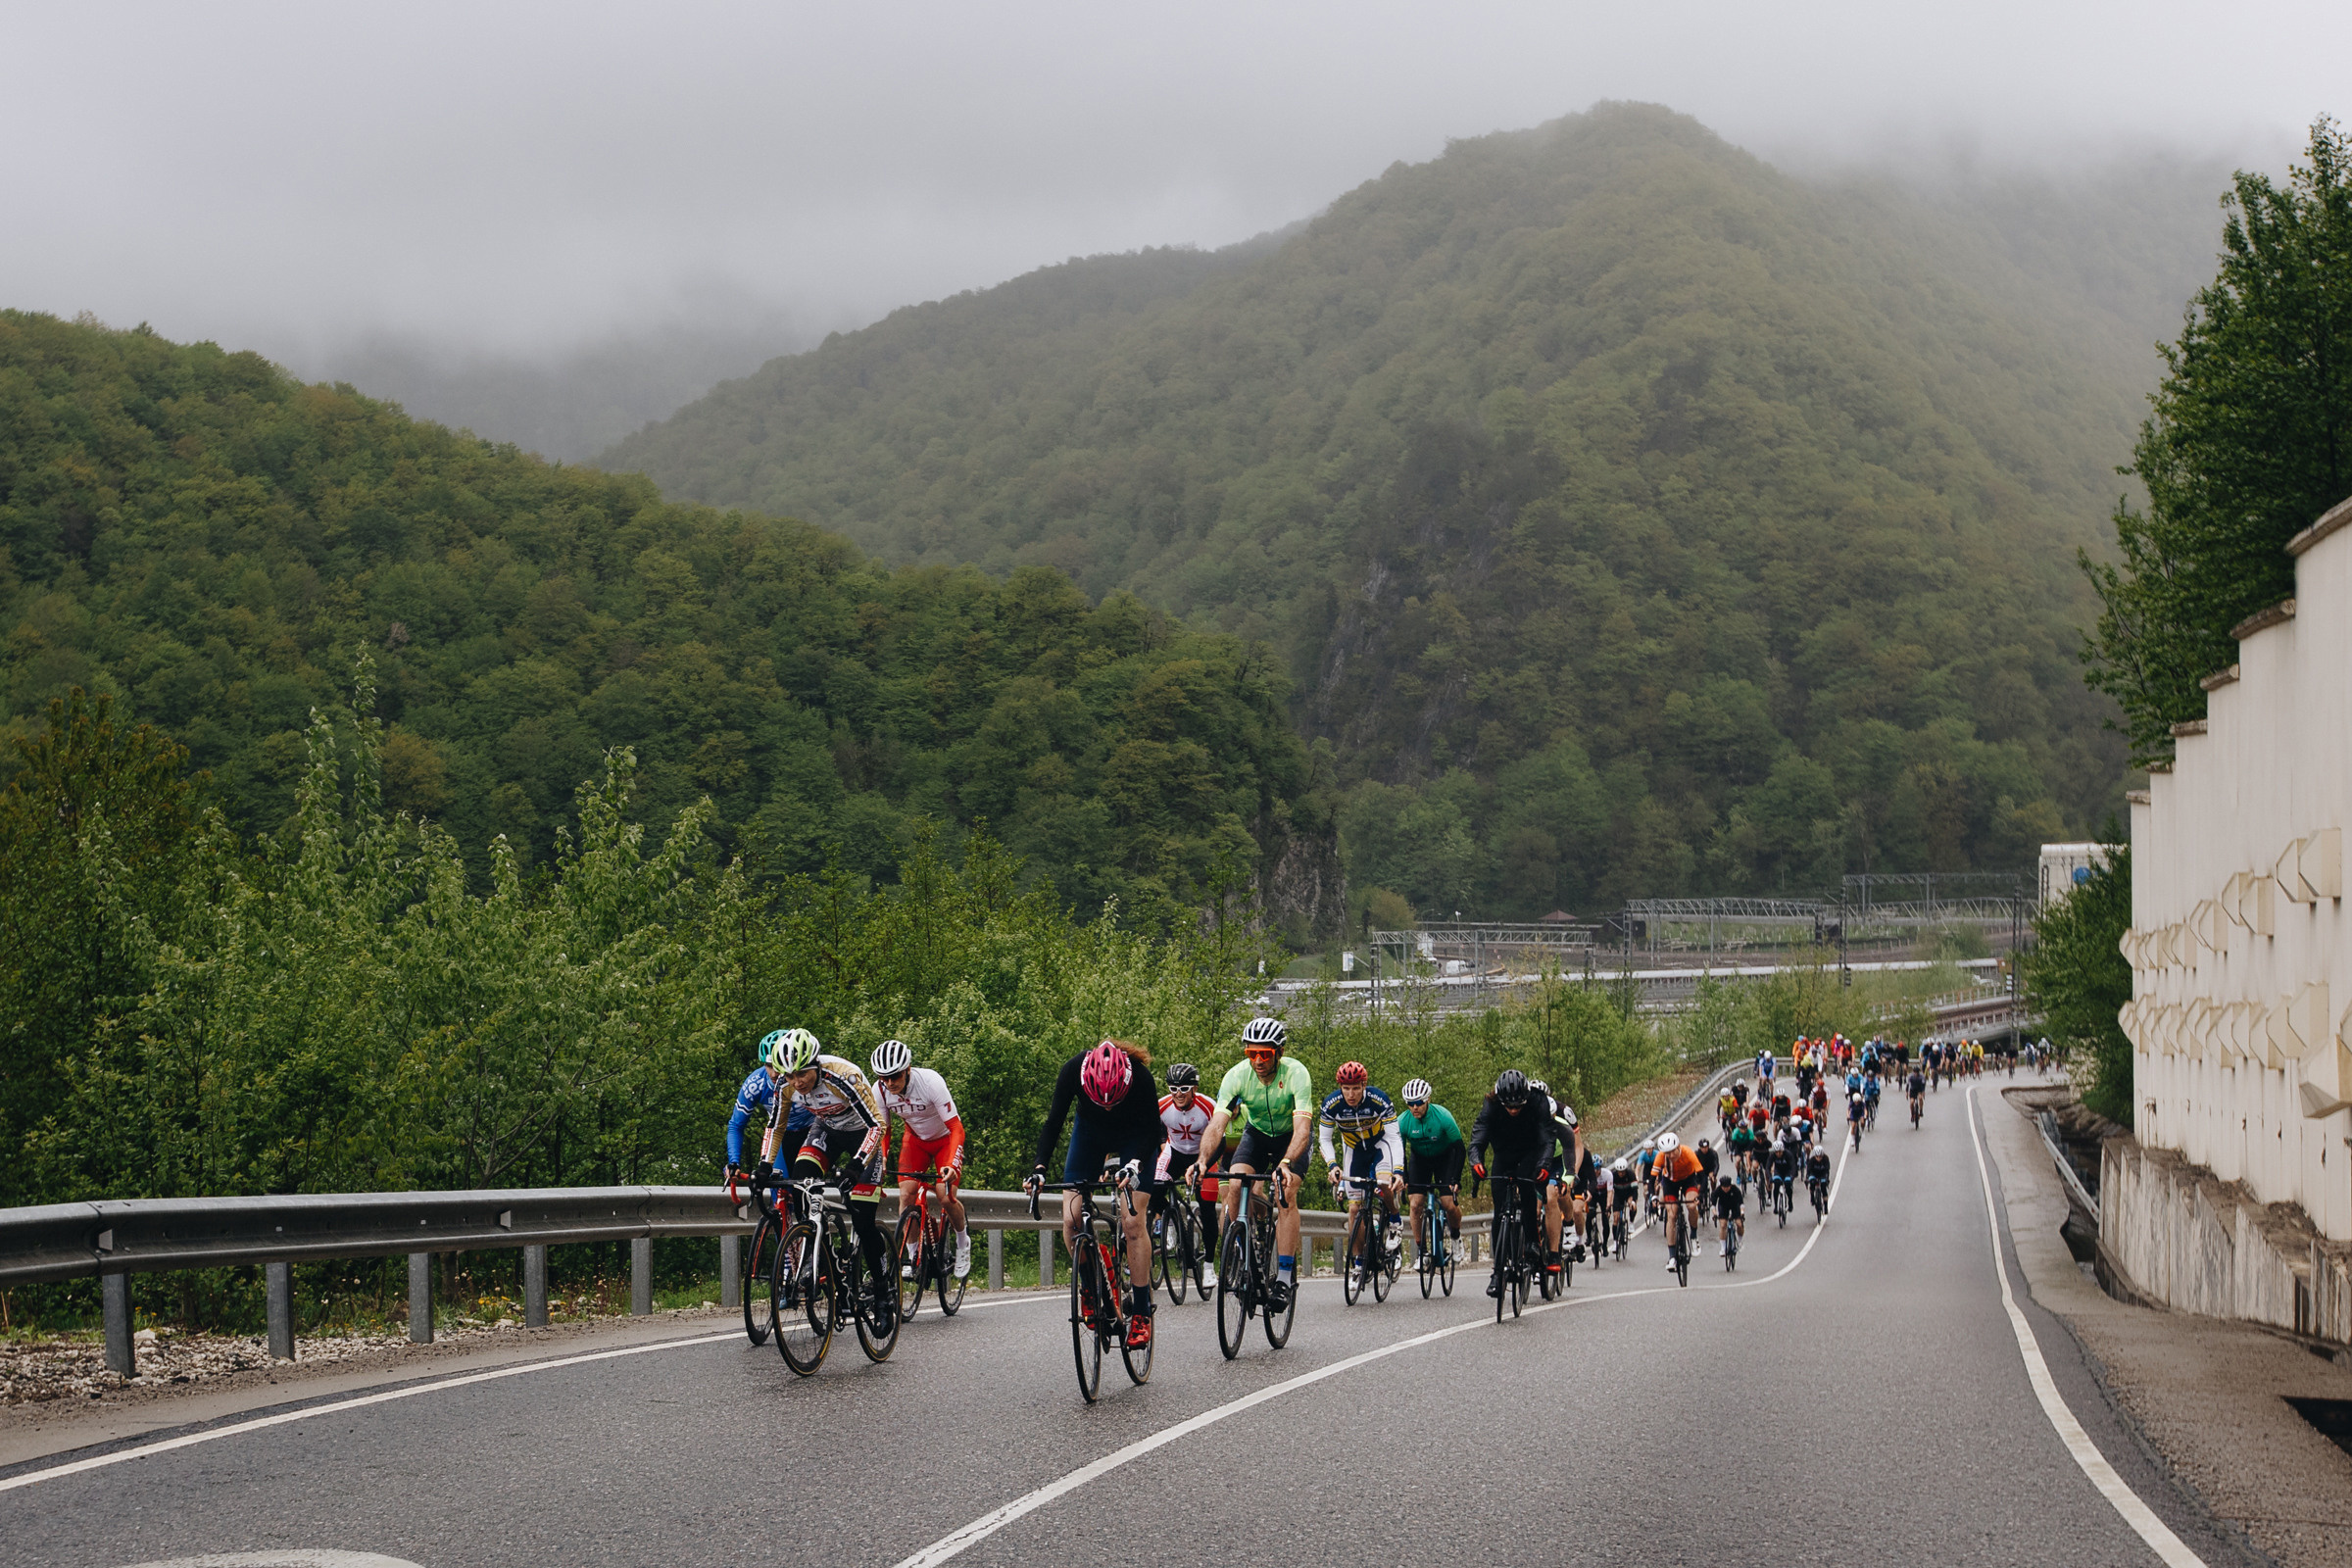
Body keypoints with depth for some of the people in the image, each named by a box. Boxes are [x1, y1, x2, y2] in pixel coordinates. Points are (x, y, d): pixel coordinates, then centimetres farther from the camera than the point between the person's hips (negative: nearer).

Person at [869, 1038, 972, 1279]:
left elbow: (956, 1129, -32)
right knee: (906, 1193, -16)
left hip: (945, 1139, -4)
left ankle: (963, 1241, 11)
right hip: (915, 1139, 4)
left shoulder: (930, 1082, -34)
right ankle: (910, 1255, -3)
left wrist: (951, 1165, -46)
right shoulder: (880, 1090, -22)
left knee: (946, 1197, -19)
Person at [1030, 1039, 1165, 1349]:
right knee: (1071, 1221, -11)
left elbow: (1152, 1131, -28)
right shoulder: (1073, 1071, -32)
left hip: (1134, 1137, -2)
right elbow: (1054, 1121, -23)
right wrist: (1039, 1167, -36)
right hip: (1090, 1132, 2)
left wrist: (1135, 1164, -46)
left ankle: (1140, 1313, -7)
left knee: (1133, 1221, -15)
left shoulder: (1140, 1076, -36)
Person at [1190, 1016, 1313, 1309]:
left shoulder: (1296, 1073, -33)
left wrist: (1286, 1163, -60)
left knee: (1286, 1196, -23)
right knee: (1235, 1187, -22)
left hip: (1290, 1137, -3)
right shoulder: (1237, 1075, -26)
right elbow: (1217, 1123, -34)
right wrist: (1202, 1159, -52)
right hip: (1256, 1134, 3)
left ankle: (1285, 1278, -20)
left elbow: (1302, 1126, -43)